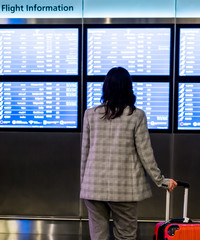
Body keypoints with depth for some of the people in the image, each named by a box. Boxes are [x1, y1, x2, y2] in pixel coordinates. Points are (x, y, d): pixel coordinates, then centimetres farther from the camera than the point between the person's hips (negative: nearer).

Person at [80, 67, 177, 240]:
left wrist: (83, 182, 16)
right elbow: (145, 154, -4)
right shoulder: (137, 115, -5)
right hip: (124, 187, -2)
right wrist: (161, 181, 8)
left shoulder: (90, 114, 2)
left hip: (93, 186, 2)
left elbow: (85, 152, 5)